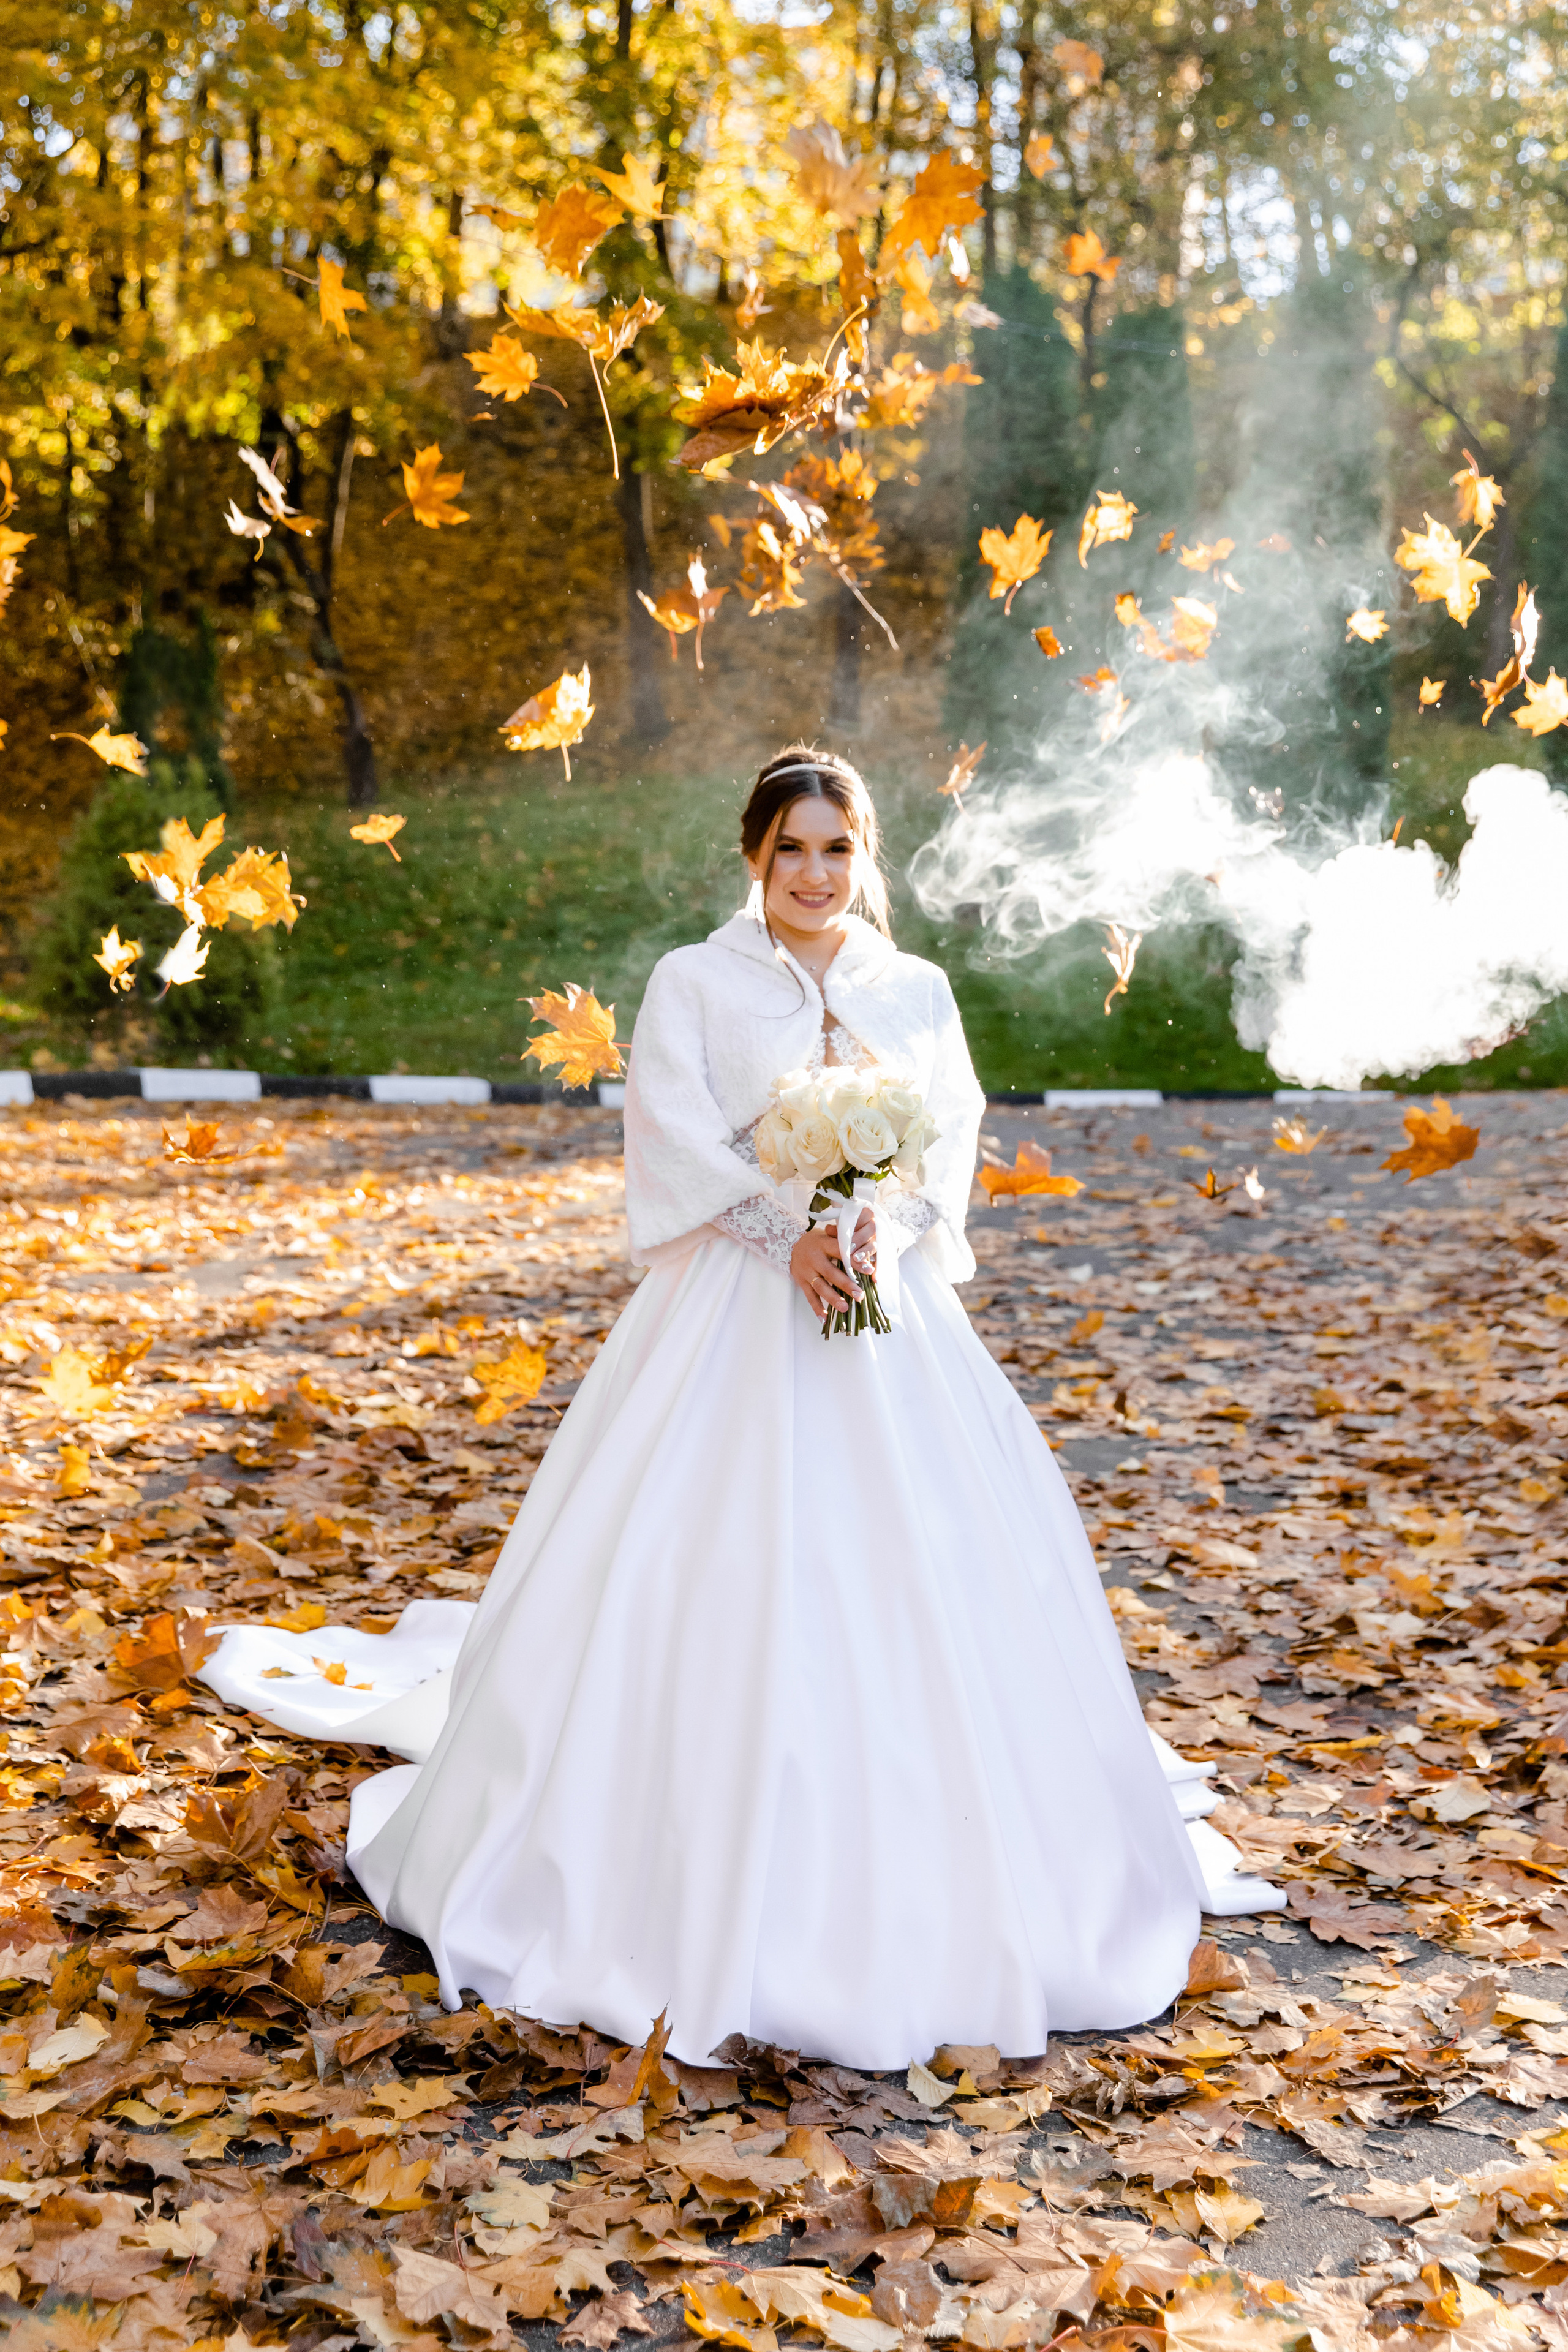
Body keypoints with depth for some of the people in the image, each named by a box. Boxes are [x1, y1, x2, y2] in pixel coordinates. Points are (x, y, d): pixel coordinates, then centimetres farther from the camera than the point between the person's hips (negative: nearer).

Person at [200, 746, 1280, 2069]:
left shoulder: (918, 991, 12)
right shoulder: (694, 984, 3)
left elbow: (950, 1143, 4)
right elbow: (681, 1143, -7)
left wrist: (881, 1228, -16)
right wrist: (787, 1233, -20)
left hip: (887, 1312, 3)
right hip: (732, 1314, -3)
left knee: (931, 1569, 3)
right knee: (715, 1578, -5)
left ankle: (924, 1867, 21)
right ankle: (713, 1883, 9)